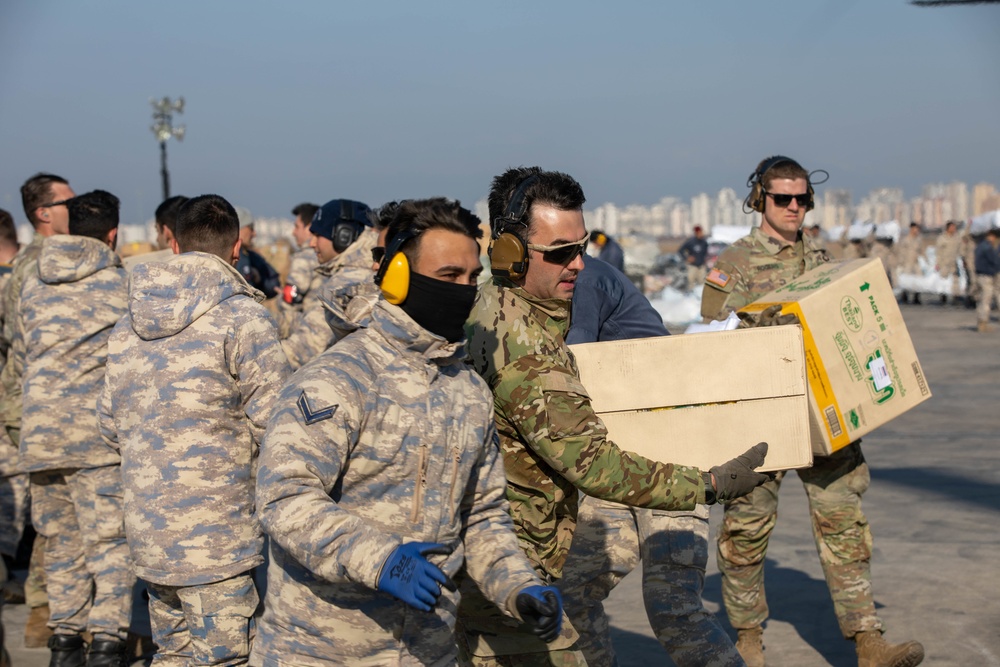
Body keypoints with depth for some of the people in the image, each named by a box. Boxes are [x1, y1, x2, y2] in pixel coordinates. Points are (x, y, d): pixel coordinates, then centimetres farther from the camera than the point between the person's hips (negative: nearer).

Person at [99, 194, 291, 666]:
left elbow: (110, 424, 16)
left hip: (148, 530, 7)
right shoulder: (241, 316, -11)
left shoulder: (128, 324, 11)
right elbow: (273, 422, -13)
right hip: (216, 536, -7)